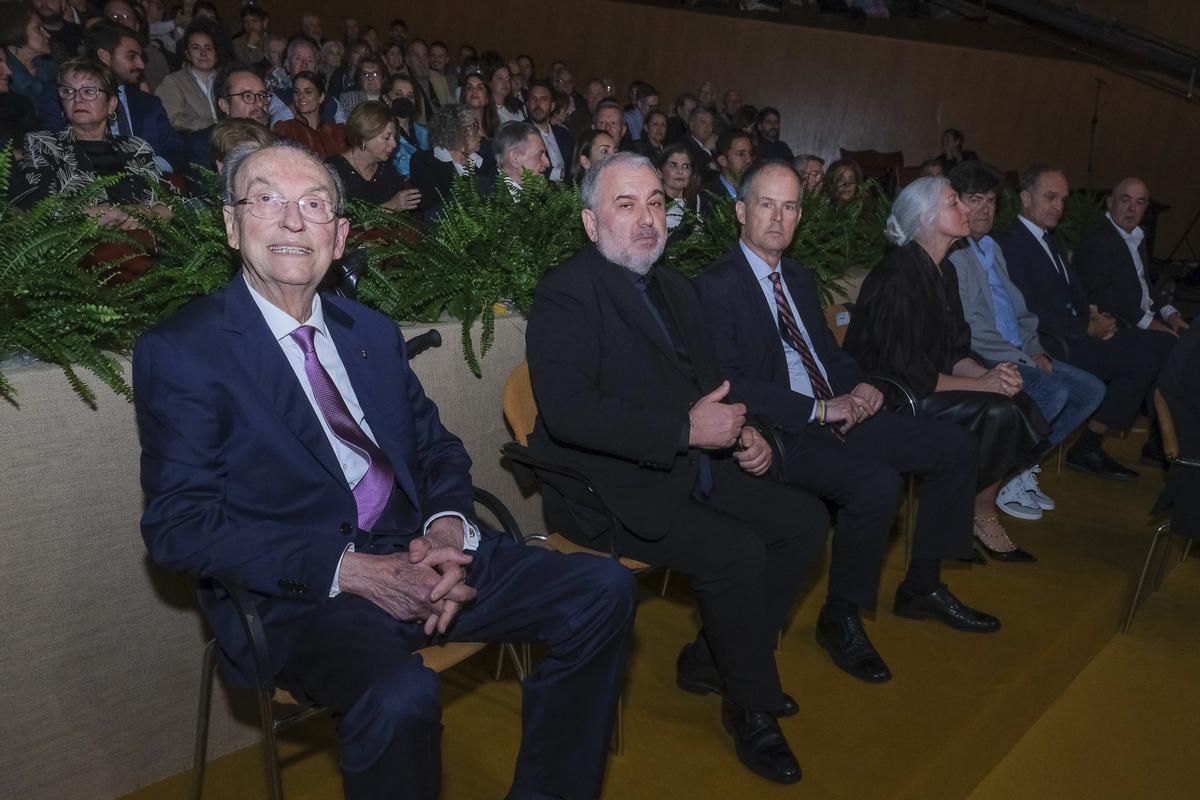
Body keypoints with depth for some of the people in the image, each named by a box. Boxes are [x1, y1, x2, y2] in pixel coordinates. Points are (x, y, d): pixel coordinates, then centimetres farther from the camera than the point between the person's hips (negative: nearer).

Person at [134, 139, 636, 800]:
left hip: (419, 556, 6)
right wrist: (346, 570, -20)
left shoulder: (373, 331, 16)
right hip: (297, 595, -6)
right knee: (400, 694, -36)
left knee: (604, 589, -8)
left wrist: (449, 527, -8)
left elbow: (436, 447, 16)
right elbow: (178, 524, -11)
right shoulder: (180, 351, -3)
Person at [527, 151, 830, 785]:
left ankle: (709, 661, 15)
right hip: (612, 489, -9)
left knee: (805, 519, 2)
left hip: (693, 472, 9)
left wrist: (742, 433, 0)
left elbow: (709, 382, 22)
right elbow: (567, 412, -25)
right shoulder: (567, 293, -12)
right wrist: (686, 430, -25)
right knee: (737, 552, -25)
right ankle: (752, 708, 1)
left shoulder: (675, 288, 16)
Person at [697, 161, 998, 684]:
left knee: (954, 446, 3)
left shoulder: (800, 279, 18)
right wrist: (819, 410, -20)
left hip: (838, 413, 9)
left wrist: (858, 387, 0)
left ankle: (922, 587, 16)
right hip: (780, 433, -9)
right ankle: (840, 619, -8)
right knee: (877, 483, -32)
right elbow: (731, 384, -19)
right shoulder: (717, 286, -10)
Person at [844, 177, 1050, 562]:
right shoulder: (898, 278, -18)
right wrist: (981, 383, -17)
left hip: (924, 387, 9)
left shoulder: (944, 271, 10)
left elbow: (955, 350, 11)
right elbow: (905, 370, -22)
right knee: (997, 413, -22)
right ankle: (979, 517, 0)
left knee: (1016, 404, -10)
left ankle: (983, 514, 2)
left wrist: (988, 373, -10)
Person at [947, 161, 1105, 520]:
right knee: (1053, 392, -28)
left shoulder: (992, 248, 19)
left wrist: (1035, 351, 6)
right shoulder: (951, 253, -12)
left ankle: (1022, 467, 8)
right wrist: (1021, 361, -14)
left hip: (1019, 355, 10)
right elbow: (967, 330, -17)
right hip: (981, 360, -10)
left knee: (1091, 389, 0)